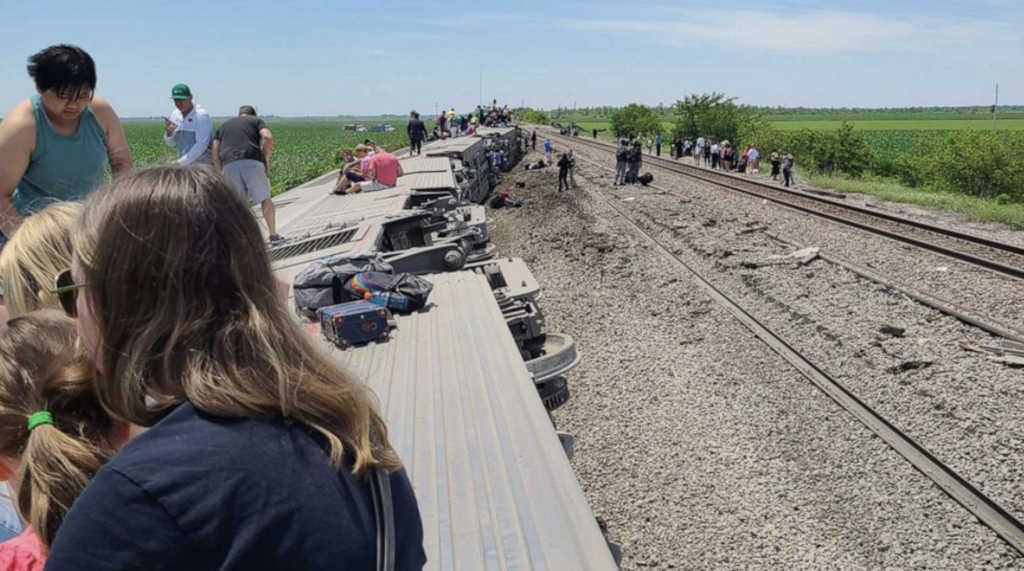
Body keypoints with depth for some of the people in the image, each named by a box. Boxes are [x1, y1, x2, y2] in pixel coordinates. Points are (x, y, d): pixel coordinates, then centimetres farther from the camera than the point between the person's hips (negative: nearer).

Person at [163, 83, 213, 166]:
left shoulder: (201, 115, -11)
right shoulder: (175, 115, 10)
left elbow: (201, 145, -19)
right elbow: (171, 143, 17)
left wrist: (181, 162, -20)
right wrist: (168, 132, -6)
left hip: (202, 165, -7)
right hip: (184, 165, 7)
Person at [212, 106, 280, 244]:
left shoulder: (223, 126, 30)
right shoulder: (256, 120, 21)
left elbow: (215, 156, 19)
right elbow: (268, 137, -2)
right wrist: (266, 159, 5)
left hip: (229, 165, 3)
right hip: (252, 162, -3)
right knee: (265, 199, 5)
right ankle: (273, 235, 3)